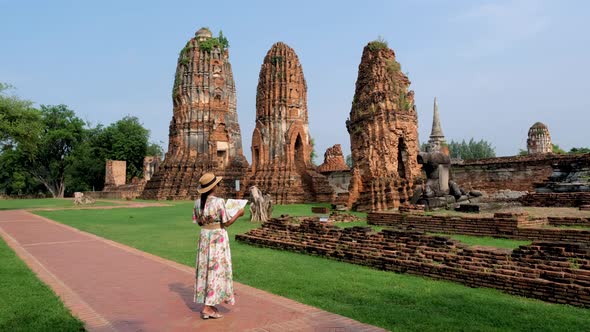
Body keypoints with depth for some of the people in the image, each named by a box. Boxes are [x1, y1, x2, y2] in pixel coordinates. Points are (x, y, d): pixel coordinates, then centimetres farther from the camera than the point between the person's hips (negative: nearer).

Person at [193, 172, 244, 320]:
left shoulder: (198, 201, 0)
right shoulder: (219, 201, -19)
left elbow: (199, 222, 7)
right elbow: (226, 223, -14)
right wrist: (238, 214, 0)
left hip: (204, 236, 6)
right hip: (218, 237, -6)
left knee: (205, 268, 14)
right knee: (216, 269, 2)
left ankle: (207, 304, 22)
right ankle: (208, 307, 3)